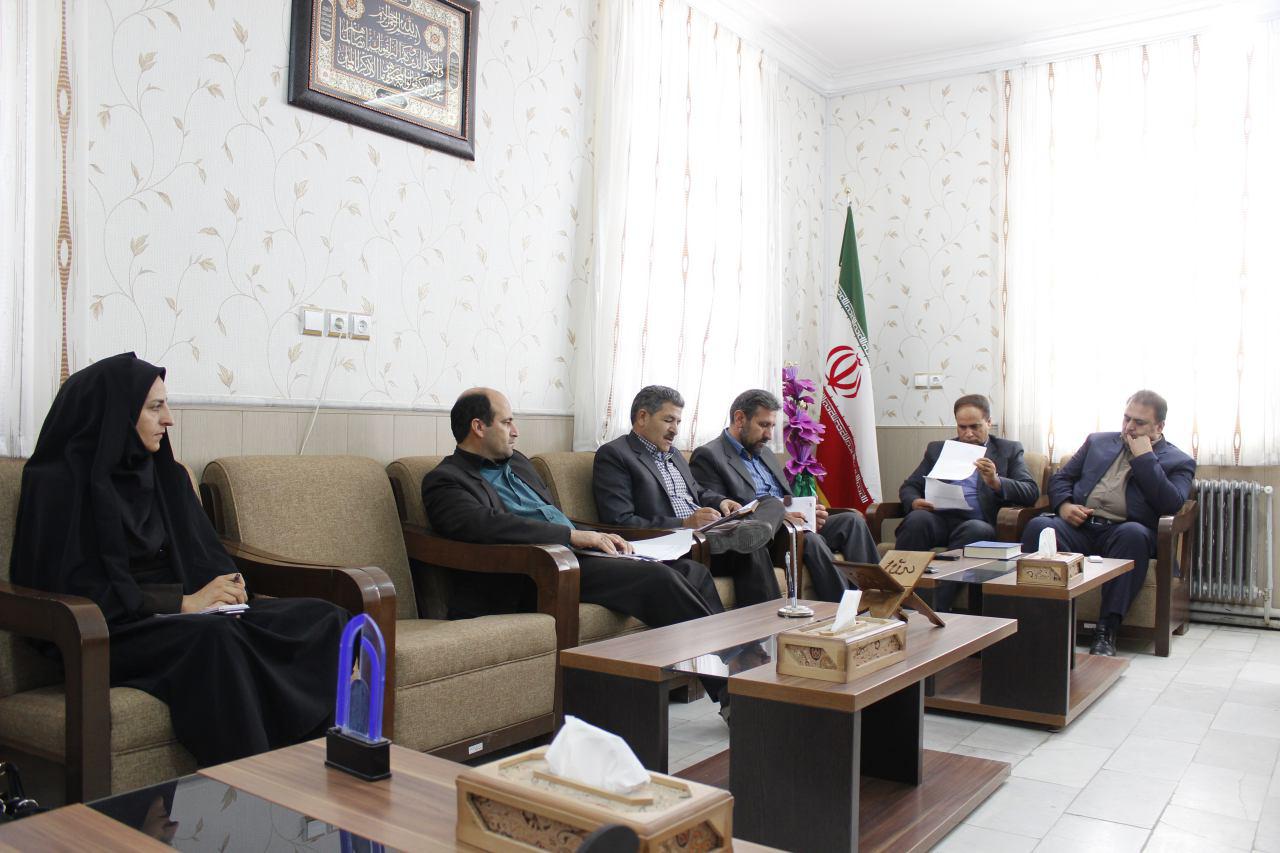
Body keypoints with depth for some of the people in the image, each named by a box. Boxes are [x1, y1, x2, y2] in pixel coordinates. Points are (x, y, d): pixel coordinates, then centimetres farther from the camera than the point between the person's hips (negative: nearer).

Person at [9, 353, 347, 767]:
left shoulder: (167, 475, 17)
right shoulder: (59, 483, -3)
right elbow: (75, 590, -11)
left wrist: (222, 591, -7)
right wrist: (181, 602, -17)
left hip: (187, 614, 7)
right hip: (115, 633, -6)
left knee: (326, 617, -16)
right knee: (214, 637, -39)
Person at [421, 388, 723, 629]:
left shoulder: (517, 461, 24)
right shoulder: (444, 481, -3)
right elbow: (489, 526, -21)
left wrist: (598, 538, 8)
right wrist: (573, 535, -20)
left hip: (578, 555, 9)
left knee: (692, 571, -6)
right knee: (658, 577, -25)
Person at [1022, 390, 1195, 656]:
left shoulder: (1178, 462, 14)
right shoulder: (1098, 442, 25)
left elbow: (1171, 505, -5)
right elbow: (1060, 478, 22)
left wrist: (1145, 458, -4)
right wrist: (1063, 505, 0)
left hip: (1124, 531, -2)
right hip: (1079, 527, 3)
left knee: (1134, 534, -39)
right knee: (1038, 526, -30)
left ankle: (1106, 630, -36)